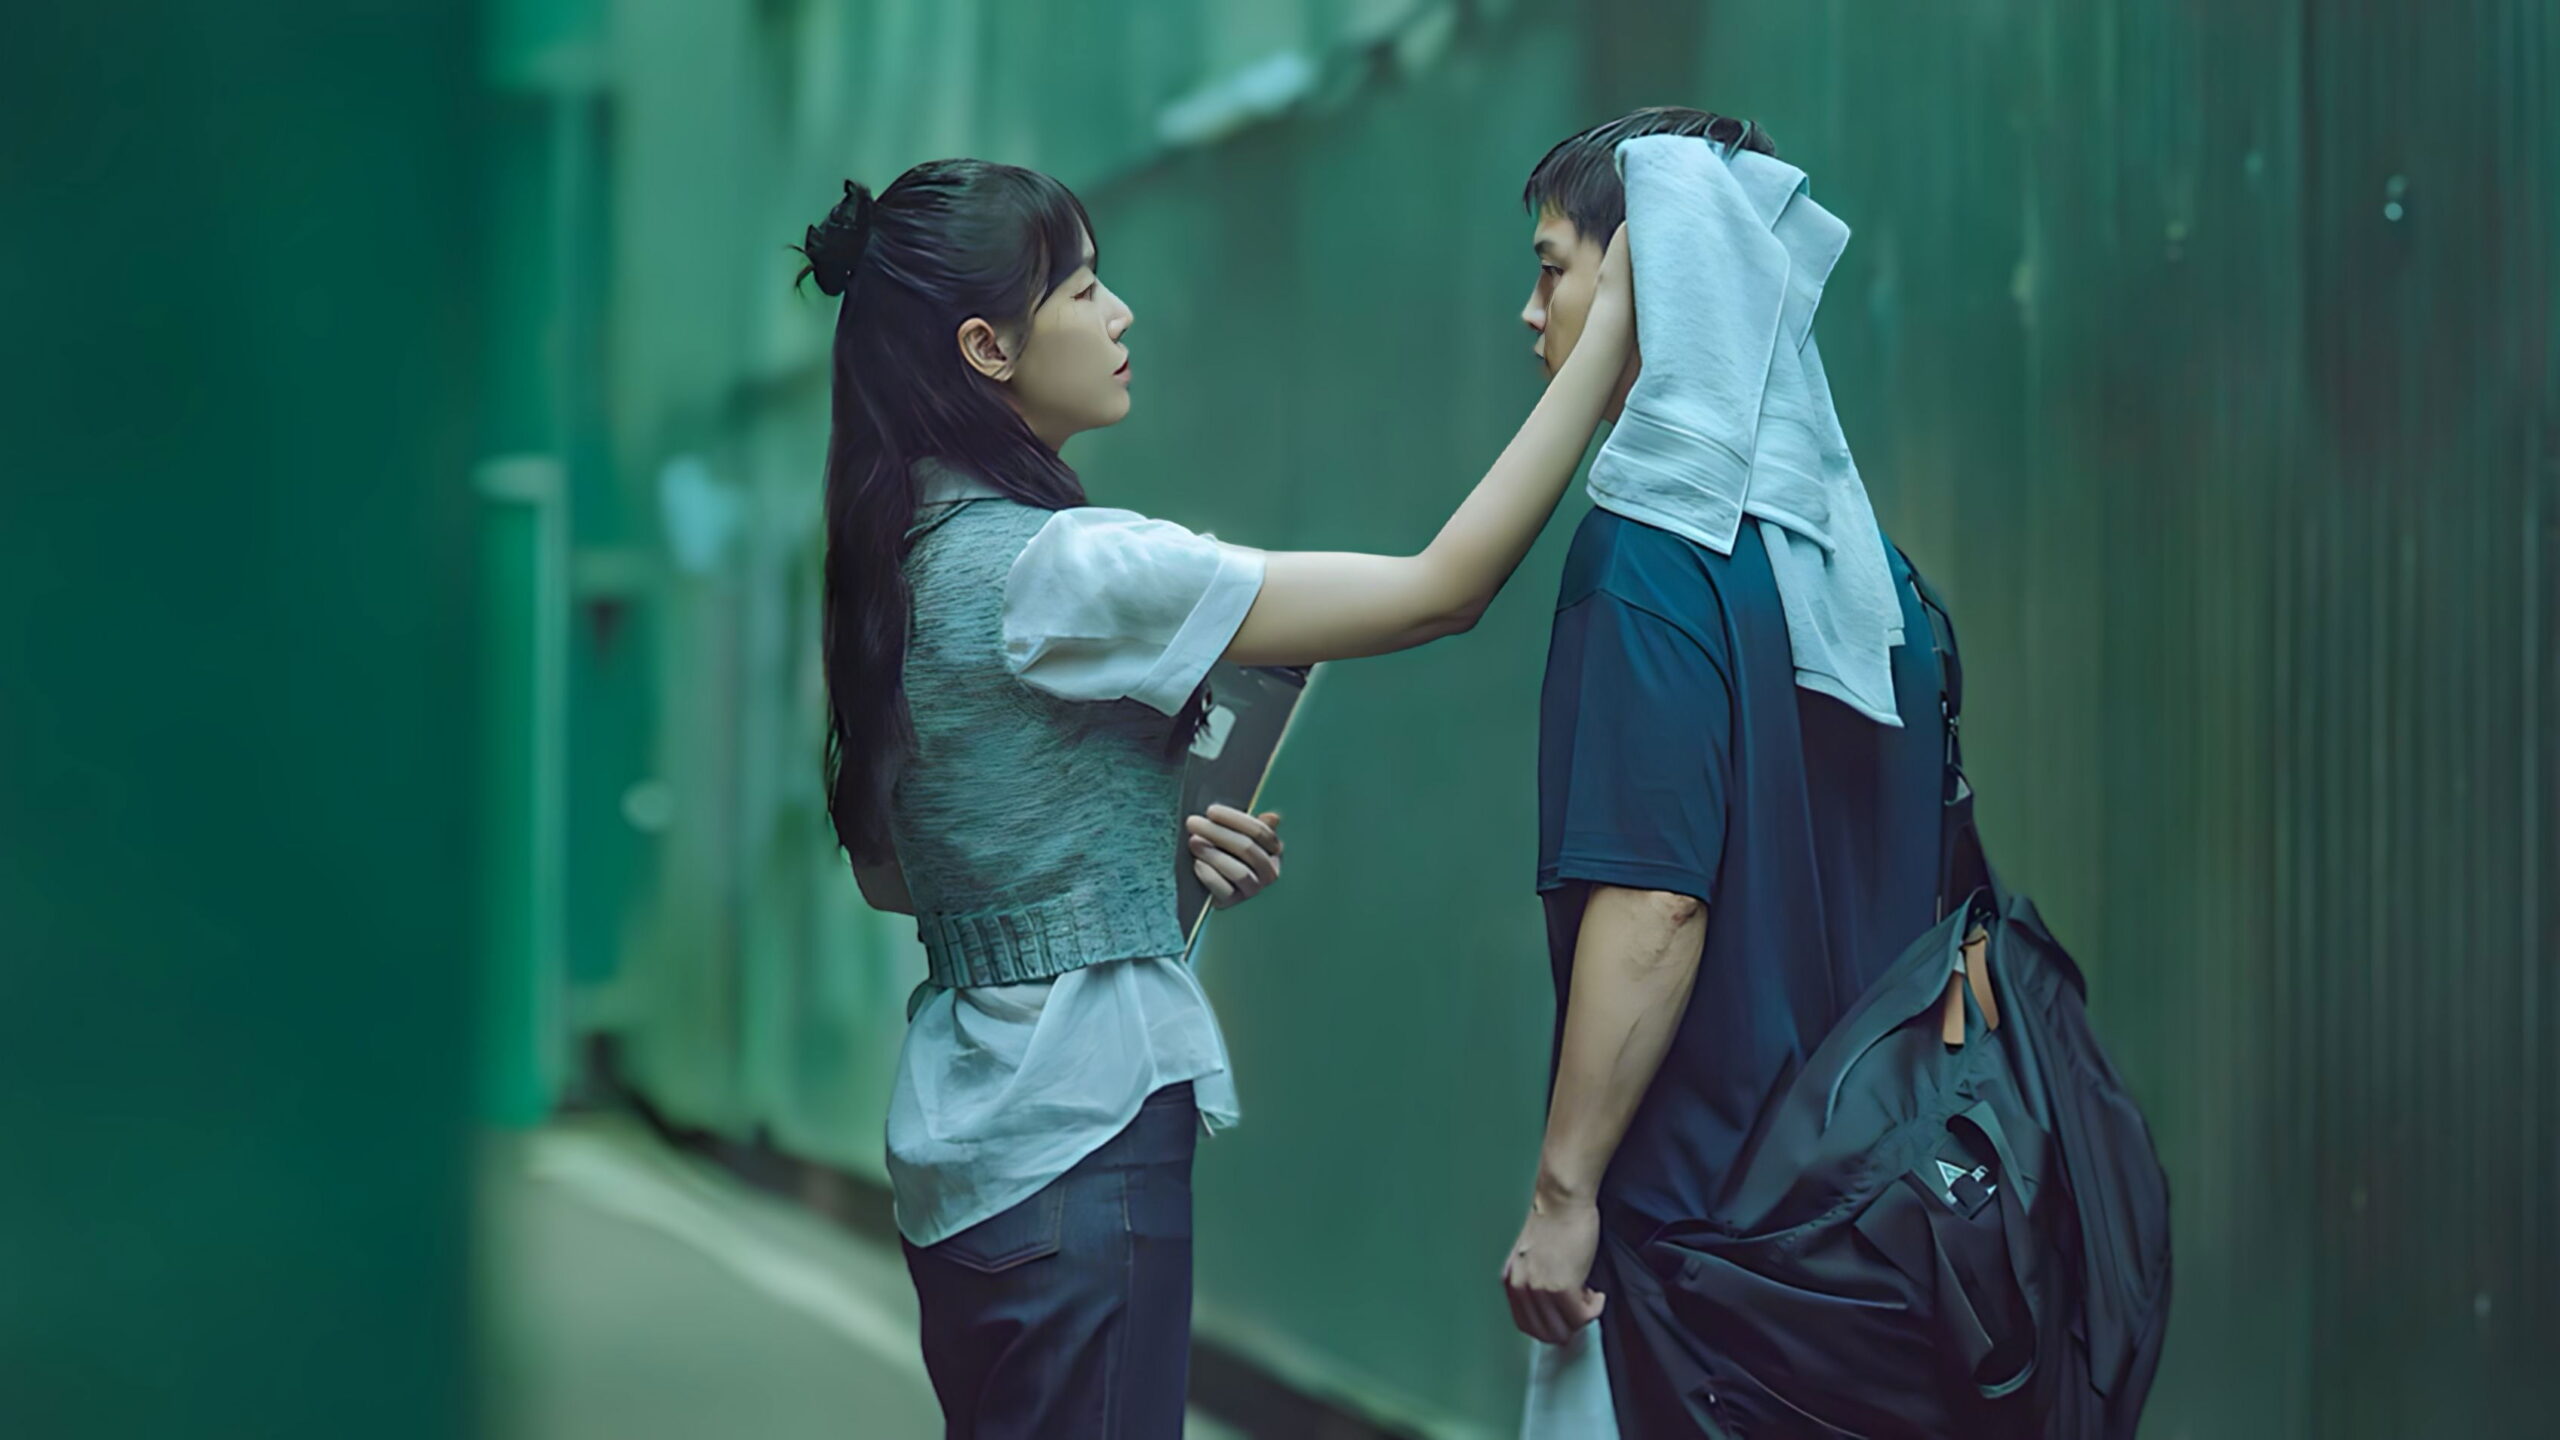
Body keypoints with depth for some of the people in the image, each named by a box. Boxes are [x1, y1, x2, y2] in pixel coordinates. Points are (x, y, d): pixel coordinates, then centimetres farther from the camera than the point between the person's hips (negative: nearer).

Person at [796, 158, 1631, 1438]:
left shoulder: (907, 560, 8)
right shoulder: (1056, 567, -19)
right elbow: (1442, 590, -19)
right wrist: (1611, 333, -16)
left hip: (968, 1118, 9)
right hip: (1080, 1127, -9)